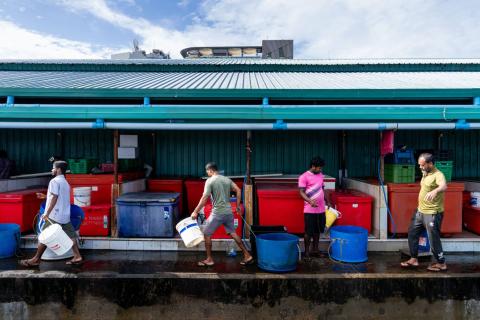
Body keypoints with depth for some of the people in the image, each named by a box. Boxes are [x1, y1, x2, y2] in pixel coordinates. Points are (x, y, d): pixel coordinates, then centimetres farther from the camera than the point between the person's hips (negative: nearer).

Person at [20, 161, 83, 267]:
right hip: (65, 215, 8)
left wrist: (47, 214, -17)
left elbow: (54, 199, -17)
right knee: (71, 235, 5)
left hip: (55, 215, -8)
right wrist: (46, 196, 33)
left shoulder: (54, 181, -9)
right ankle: (77, 256, 3)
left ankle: (36, 259, 10)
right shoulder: (65, 182, 17)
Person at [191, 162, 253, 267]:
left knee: (206, 234, 8)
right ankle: (247, 255, 16)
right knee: (233, 233, 16)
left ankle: (209, 260, 14)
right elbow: (238, 191, 6)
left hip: (217, 213, -6)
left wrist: (195, 212, -10)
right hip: (228, 212, 7)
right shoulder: (227, 179, 10)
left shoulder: (210, 181, -8)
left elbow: (204, 198, -15)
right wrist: (238, 206, 13)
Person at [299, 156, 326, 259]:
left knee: (318, 230, 15)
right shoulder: (304, 177, -10)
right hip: (310, 210, -6)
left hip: (321, 209, 7)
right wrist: (310, 201, -30)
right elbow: (301, 192, -14)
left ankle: (315, 249, 30)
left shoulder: (320, 175, 11)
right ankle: (307, 252, 15)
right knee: (309, 232, 1)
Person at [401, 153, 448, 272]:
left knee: (434, 239, 1)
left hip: (433, 214, -9)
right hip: (420, 211, 9)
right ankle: (413, 259, 25)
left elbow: (444, 186, -42)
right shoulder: (425, 173, 8)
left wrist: (435, 191, -60)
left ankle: (441, 263, 19)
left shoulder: (438, 175, -20)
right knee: (412, 233, 14)